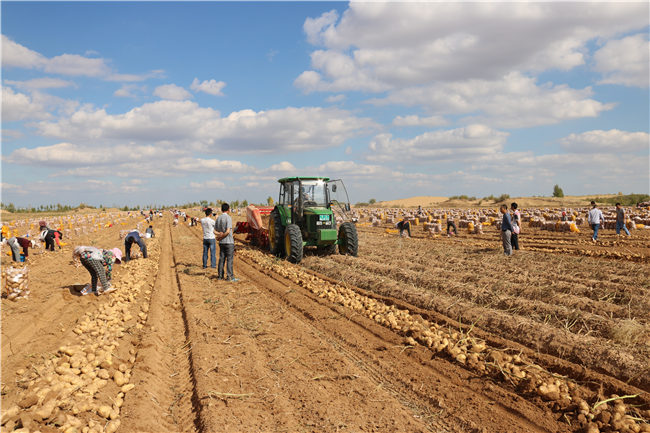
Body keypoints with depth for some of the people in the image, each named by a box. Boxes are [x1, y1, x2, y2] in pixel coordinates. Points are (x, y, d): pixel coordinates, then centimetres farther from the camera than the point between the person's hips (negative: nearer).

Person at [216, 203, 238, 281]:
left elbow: (218, 231, 9)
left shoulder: (218, 218, 9)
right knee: (229, 259, -5)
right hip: (229, 242, -7)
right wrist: (221, 237, -8)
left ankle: (220, 275, 15)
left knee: (222, 259, 11)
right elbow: (228, 231, -19)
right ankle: (230, 277, -5)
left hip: (221, 242, 7)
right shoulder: (228, 218, -13)